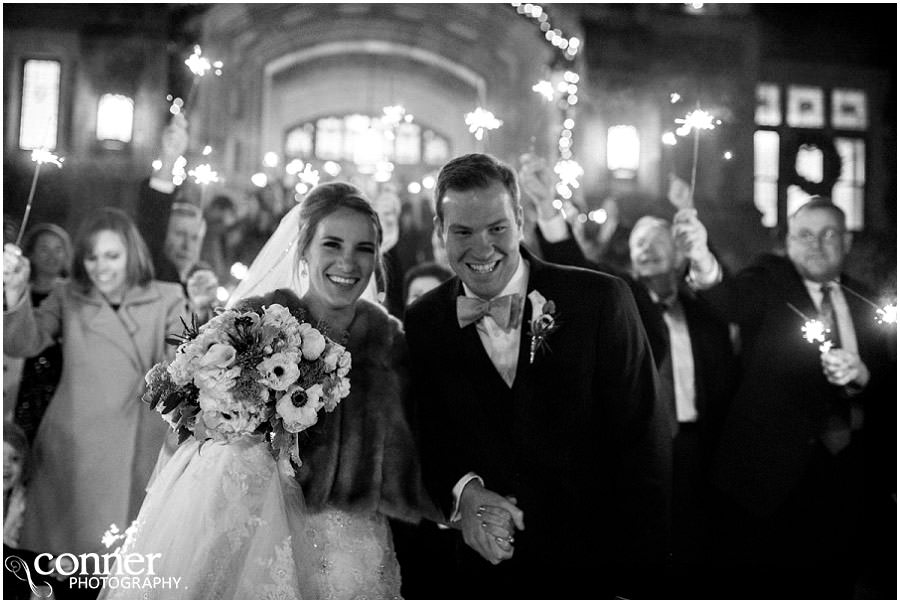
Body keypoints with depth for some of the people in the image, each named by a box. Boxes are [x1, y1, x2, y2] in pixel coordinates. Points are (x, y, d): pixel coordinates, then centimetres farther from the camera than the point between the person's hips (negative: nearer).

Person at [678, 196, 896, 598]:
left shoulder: (861, 301, 9)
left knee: (833, 589, 15)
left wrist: (860, 375, -16)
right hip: (776, 475, -4)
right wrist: (705, 264, -50)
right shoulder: (770, 282, -4)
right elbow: (731, 301, -27)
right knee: (766, 589, 3)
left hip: (849, 477, 5)